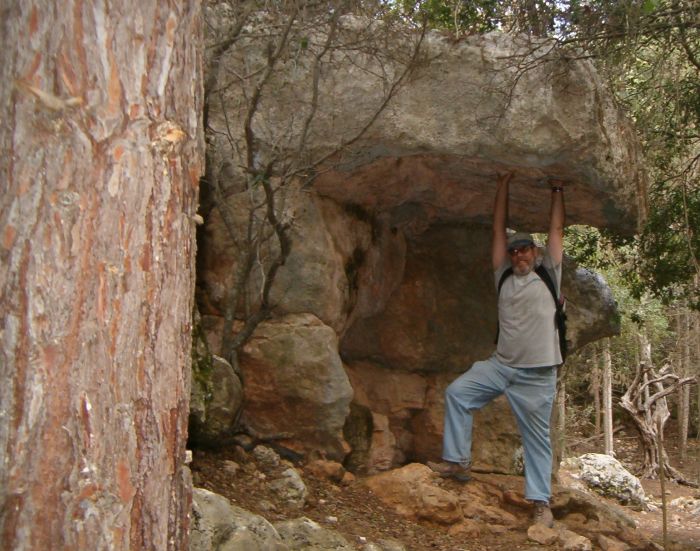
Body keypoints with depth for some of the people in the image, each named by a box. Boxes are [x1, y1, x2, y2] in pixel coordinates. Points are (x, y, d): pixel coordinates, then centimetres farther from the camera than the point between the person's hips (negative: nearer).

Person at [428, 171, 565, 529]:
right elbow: (499, 229, 11)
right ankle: (458, 462, 3)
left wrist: (557, 190, 7)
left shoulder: (548, 274, 5)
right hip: (501, 365, 4)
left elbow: (557, 230, 4)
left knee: (537, 436, 1)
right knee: (456, 392, -6)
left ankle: (541, 502, 8)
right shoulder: (505, 276, 12)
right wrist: (503, 186, 10)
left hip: (537, 374, -4)